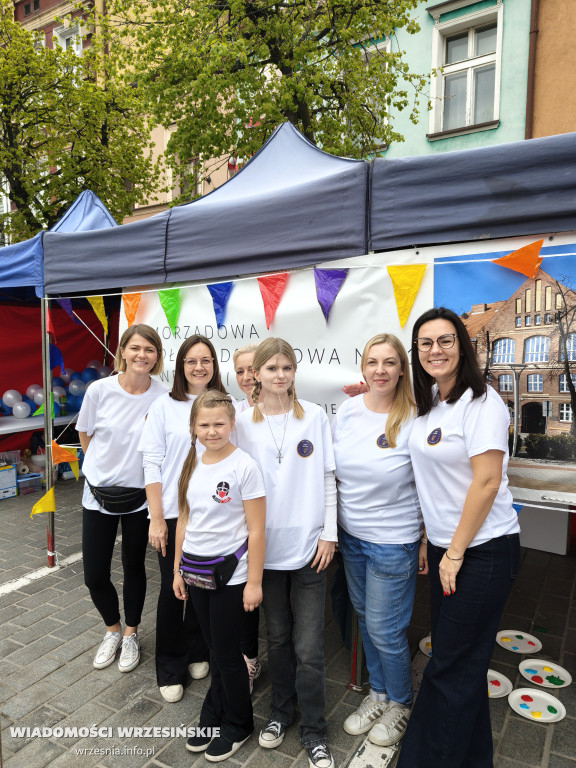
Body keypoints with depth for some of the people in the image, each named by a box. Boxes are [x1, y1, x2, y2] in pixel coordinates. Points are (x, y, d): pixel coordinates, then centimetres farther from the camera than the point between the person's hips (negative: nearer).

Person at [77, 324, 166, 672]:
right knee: (95, 575, 8)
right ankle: (113, 628, 38)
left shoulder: (163, 396, -15)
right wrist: (103, 469, 10)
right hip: (99, 493, 1)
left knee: (134, 568, 15)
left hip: (140, 496, 0)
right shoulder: (100, 390, -14)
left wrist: (133, 469, 0)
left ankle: (131, 633, 40)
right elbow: (86, 435, 3)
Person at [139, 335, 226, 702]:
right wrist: (156, 518, -8)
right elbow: (152, 463, -5)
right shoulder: (165, 405, -4)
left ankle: (196, 652, 40)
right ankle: (170, 669, 31)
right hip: (173, 513, -1)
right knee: (171, 589, 10)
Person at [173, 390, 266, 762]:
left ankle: (238, 725, 35)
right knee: (215, 648, 20)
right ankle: (214, 717, 42)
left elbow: (256, 531, -14)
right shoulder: (192, 463, 1)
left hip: (229, 573, -5)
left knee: (226, 652, 10)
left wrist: (254, 582, -13)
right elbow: (184, 519, 8)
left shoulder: (245, 466, -17)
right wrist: (178, 569, 11)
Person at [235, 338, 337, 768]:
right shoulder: (244, 422, -2)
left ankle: (314, 731, 28)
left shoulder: (315, 416, -3)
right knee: (278, 637, 19)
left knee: (309, 647, 6)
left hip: (309, 545, -1)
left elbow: (328, 477, 0)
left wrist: (329, 533, -3)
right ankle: (281, 712, 41)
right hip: (267, 546, 1)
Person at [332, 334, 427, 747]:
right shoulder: (347, 410, -2)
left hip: (394, 542, -5)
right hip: (350, 536, 5)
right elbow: (332, 471, 8)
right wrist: (330, 526, 10)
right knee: (364, 618, 20)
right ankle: (378, 693, 44)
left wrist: (427, 542, -7)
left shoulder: (414, 419, -16)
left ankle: (400, 703, 36)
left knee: (384, 629, 7)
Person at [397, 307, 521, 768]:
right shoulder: (428, 403, 7)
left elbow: (487, 482, -19)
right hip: (444, 546, 7)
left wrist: (455, 552, -15)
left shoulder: (481, 402, -15)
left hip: (484, 549, -7)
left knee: (451, 667, 3)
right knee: (459, 660, 19)